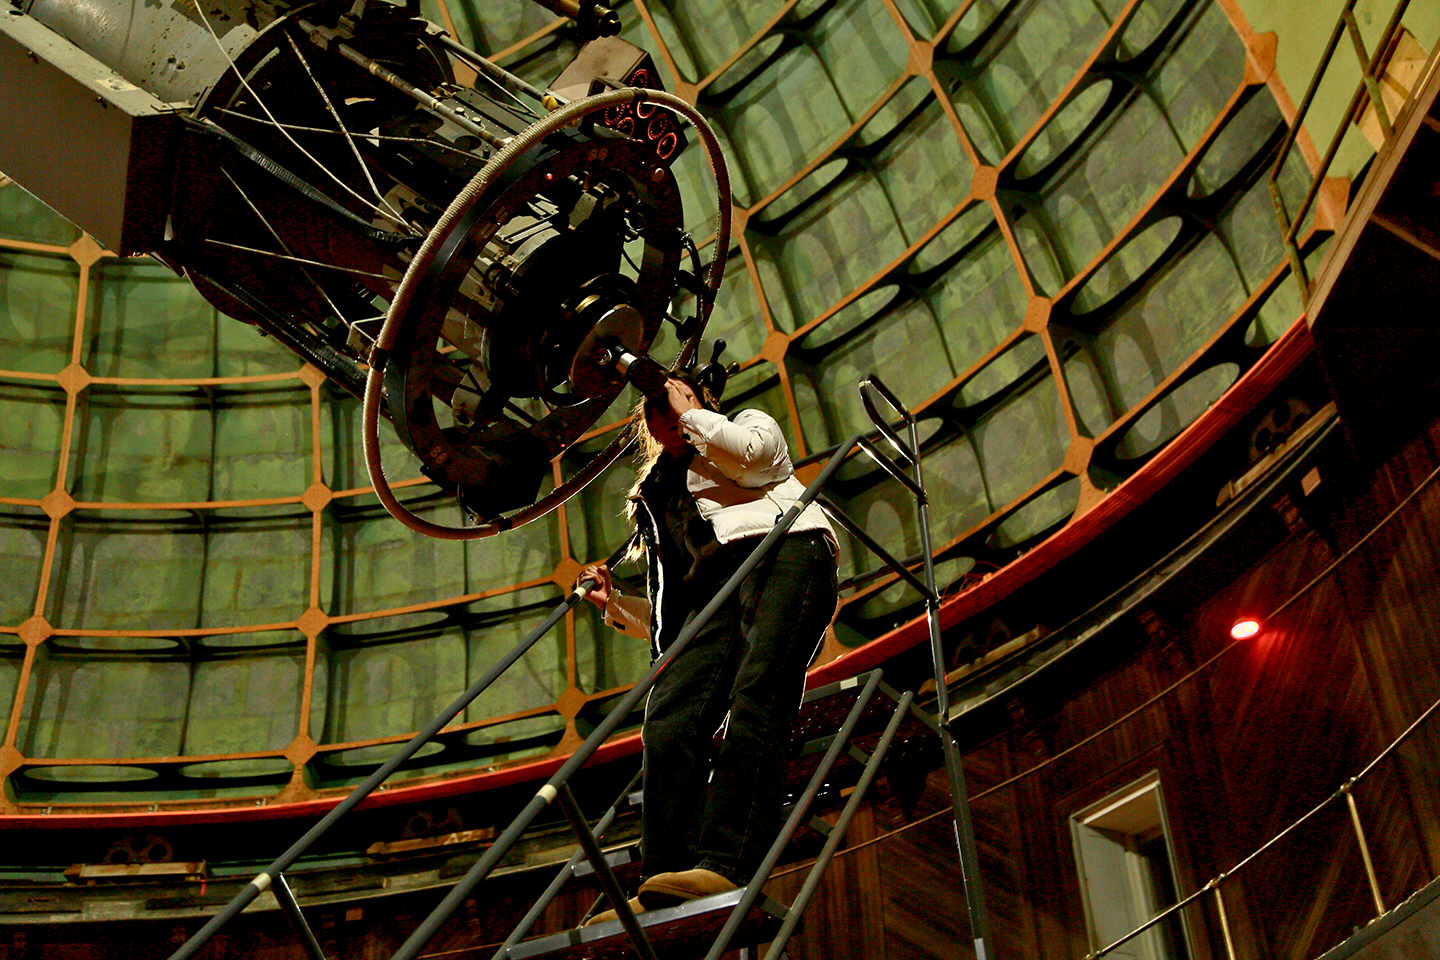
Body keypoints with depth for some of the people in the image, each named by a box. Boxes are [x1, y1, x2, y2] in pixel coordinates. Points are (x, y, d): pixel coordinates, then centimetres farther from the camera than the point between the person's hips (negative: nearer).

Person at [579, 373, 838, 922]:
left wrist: (689, 411, 17)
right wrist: (617, 604, 17)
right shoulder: (661, 497, 40)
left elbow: (747, 452, 2)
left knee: (755, 701, -31)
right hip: (713, 589, 5)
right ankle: (666, 895, -35)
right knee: (669, 718, -23)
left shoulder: (751, 424, 31)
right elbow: (667, 616, 35)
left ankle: (727, 867, -48)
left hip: (783, 552, -5)